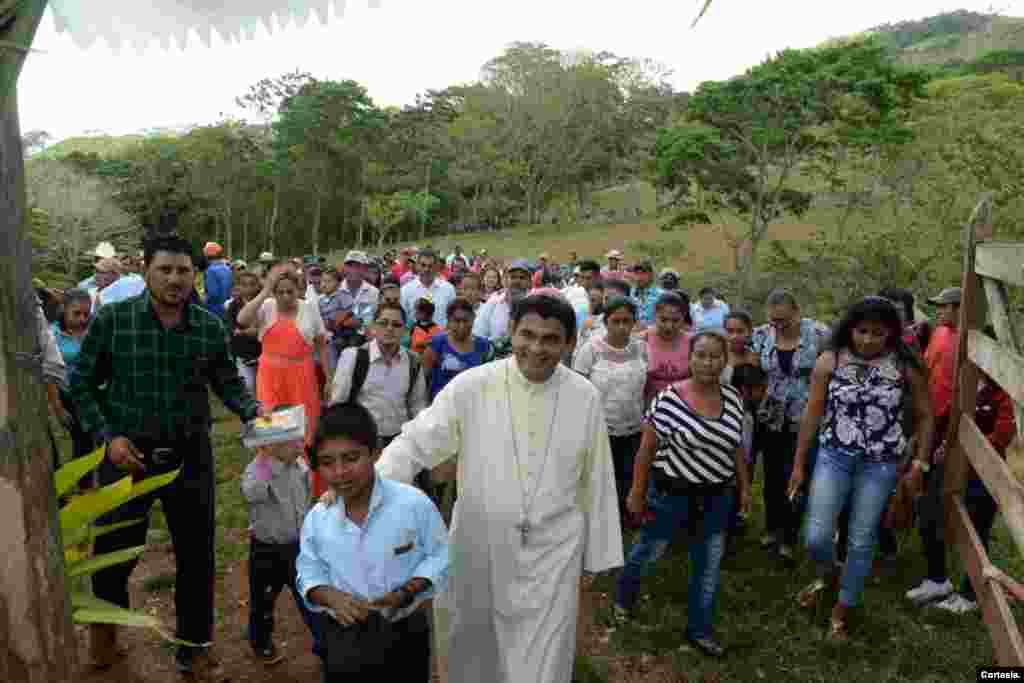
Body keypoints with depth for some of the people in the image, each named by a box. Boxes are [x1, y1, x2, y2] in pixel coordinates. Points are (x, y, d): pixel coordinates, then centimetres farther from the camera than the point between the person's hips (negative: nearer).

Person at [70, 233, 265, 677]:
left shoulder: (210, 327, -4)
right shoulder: (111, 319, -9)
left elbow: (227, 383, 5)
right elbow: (82, 385, -2)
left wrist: (253, 410, -15)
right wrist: (108, 437, -12)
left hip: (190, 456, 2)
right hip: (127, 453, -1)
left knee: (197, 556, 12)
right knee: (114, 551, 16)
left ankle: (193, 649, 33)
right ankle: (104, 622, 51)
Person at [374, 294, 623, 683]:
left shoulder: (585, 397, -5)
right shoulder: (471, 386, -11)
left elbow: (597, 479, 2)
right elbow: (415, 444, -9)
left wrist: (599, 551, 7)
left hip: (552, 551, 0)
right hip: (481, 545, 0)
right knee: (476, 649, 21)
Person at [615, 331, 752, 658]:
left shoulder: (733, 398, -2)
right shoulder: (669, 398, -18)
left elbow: (736, 446, 10)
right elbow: (647, 449, -13)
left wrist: (744, 486, 9)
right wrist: (637, 492, -10)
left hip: (718, 496, 4)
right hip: (672, 492, -4)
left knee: (708, 565, 14)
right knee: (650, 551, 15)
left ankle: (699, 630, 33)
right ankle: (624, 595, 45)